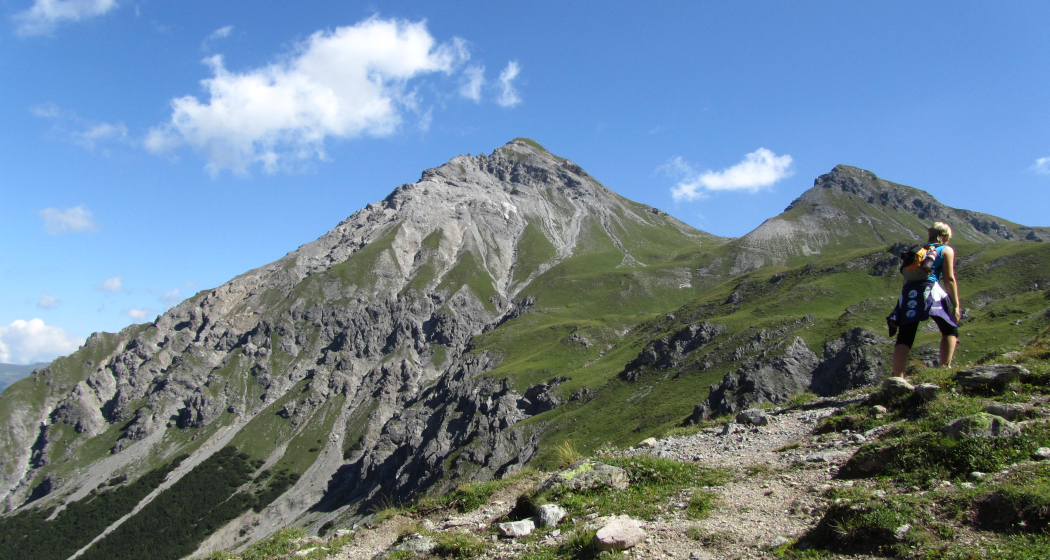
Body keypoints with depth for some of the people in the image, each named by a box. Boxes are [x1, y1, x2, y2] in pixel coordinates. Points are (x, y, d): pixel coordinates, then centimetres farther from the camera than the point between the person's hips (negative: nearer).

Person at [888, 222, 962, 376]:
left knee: (904, 339, 0)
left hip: (909, 292, 4)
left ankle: (898, 378, -10)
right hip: (930, 290, -4)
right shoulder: (947, 250, 15)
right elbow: (949, 279, 3)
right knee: (950, 330, 15)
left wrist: (905, 303, 27)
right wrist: (956, 305, 3)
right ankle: (945, 368, 2)